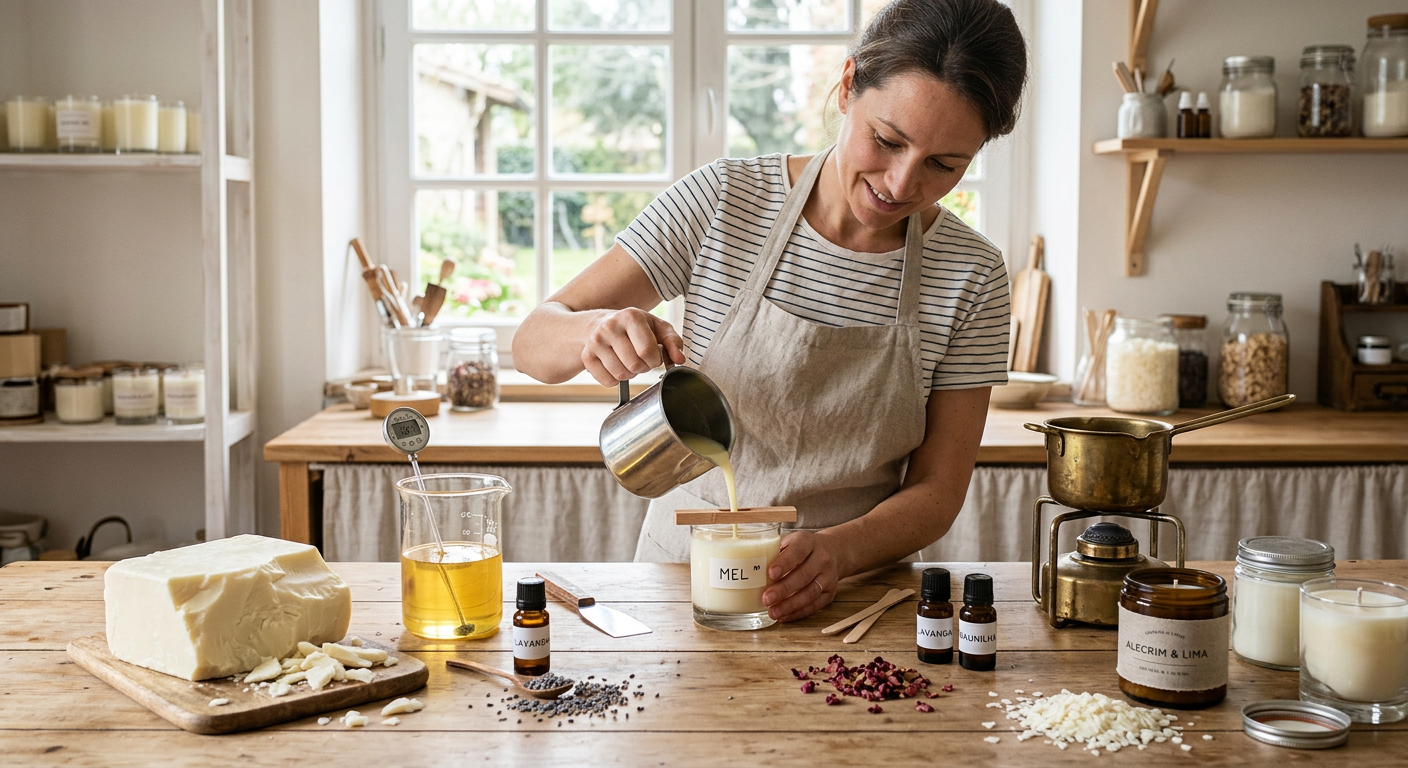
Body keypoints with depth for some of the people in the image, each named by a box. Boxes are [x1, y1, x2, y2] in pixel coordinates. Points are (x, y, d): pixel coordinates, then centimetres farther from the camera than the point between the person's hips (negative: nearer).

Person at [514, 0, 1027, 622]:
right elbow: (532, 343, -4)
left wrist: (837, 551, -22)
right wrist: (595, 331, -27)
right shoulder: (723, 201, -6)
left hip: (855, 588, 3)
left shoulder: (973, 278, -4)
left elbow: (938, 491, -2)